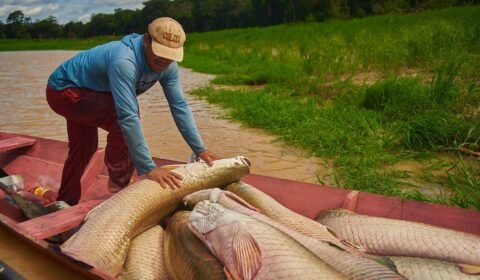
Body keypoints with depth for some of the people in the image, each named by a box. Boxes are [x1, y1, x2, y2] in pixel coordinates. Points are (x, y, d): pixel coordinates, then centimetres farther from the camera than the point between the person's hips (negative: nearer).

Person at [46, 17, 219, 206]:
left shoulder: (167, 65, -16)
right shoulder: (124, 62, -40)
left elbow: (179, 105, -13)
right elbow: (128, 116, -44)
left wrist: (200, 149, -16)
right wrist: (148, 168, -43)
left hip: (83, 91, 9)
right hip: (63, 90, -9)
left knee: (83, 149, 19)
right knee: (121, 118, -28)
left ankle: (66, 204, 38)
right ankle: (119, 183, -7)